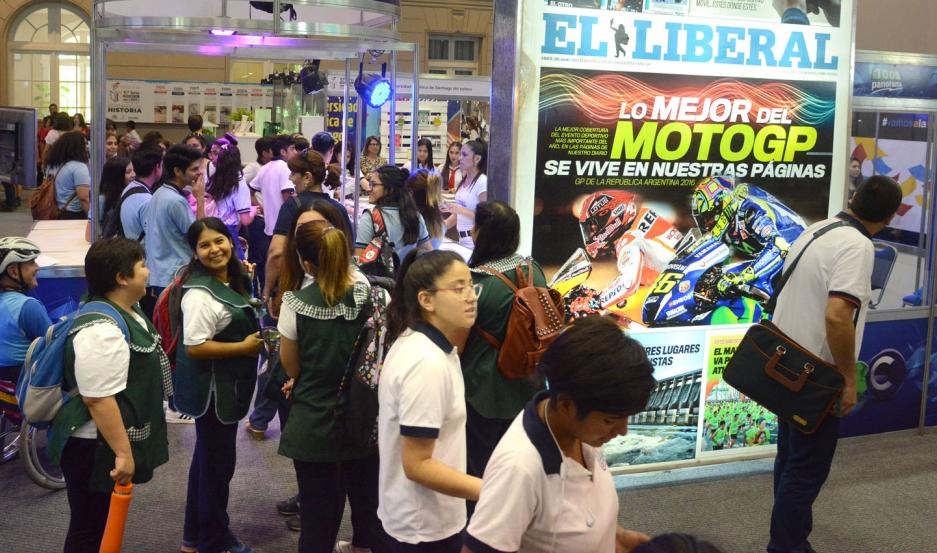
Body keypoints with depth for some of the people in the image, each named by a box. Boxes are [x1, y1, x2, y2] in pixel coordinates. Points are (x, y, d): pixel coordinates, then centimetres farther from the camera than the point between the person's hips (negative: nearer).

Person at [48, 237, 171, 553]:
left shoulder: (127, 313, 6)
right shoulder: (101, 330, -27)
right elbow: (98, 399, -29)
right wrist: (122, 452, -27)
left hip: (111, 443, 10)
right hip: (95, 447, -10)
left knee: (106, 525, 22)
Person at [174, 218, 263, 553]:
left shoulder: (234, 281, 6)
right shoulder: (200, 293, -23)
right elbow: (194, 347, -28)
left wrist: (256, 339, 6)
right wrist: (244, 347, -21)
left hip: (227, 385, 10)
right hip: (211, 388, -10)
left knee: (208, 459, 20)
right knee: (217, 461, 4)